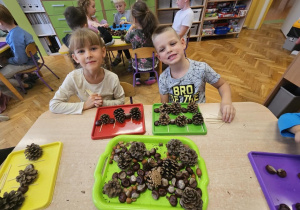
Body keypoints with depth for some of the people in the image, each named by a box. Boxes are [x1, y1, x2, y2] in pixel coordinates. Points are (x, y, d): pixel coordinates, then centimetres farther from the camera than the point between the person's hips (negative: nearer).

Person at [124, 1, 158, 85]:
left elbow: (126, 40, 2)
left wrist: (131, 27, 13)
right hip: (153, 63, 2)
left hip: (140, 65, -1)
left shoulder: (132, 33, -21)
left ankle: (137, 78, 28)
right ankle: (152, 77, 28)